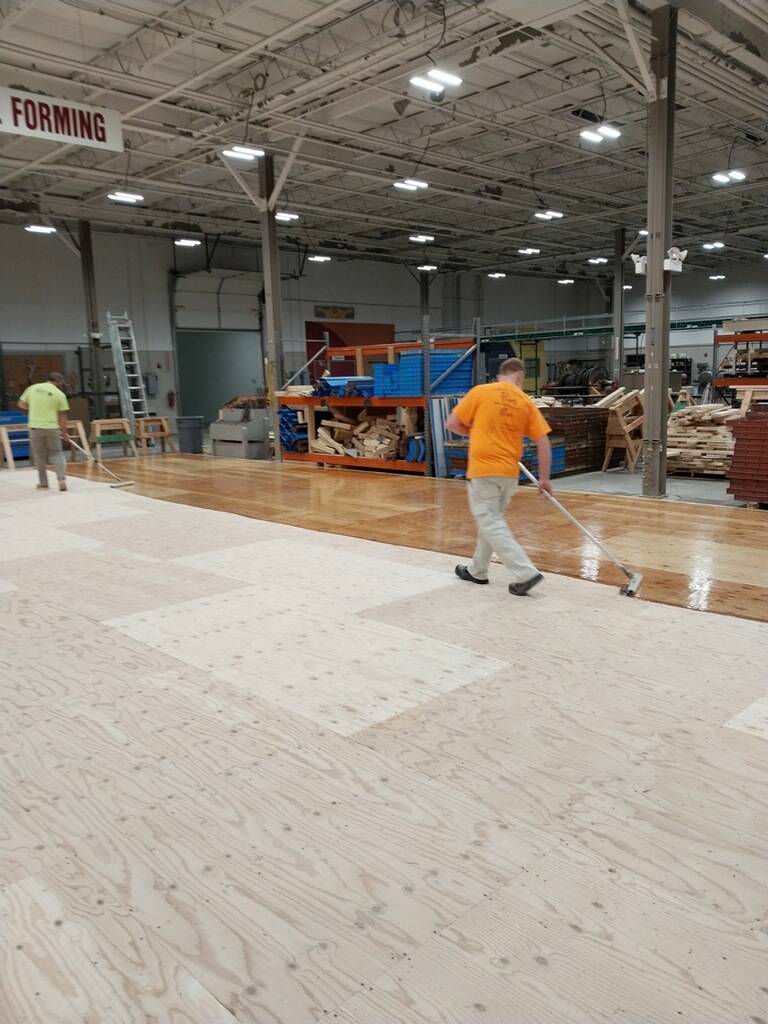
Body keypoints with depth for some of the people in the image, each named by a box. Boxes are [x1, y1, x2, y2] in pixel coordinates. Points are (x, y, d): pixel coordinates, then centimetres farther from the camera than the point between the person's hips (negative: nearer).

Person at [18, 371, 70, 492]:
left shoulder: (32, 388, 4)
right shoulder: (60, 394, -4)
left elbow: (21, 405, 10)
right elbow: (62, 416, -3)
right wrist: (64, 432, 5)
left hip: (35, 427, 2)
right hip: (51, 427, -2)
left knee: (39, 456, 11)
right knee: (56, 453, 10)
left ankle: (43, 484, 15)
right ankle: (61, 479, -7)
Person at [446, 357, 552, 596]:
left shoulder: (481, 391, -2)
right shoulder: (526, 402, 5)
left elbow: (452, 424, 1)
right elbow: (543, 443, 3)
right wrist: (544, 479, 12)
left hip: (483, 468, -4)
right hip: (509, 472, 5)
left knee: (491, 524, -2)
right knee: (491, 520, 19)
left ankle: (526, 573, -10)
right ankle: (477, 570, 32)